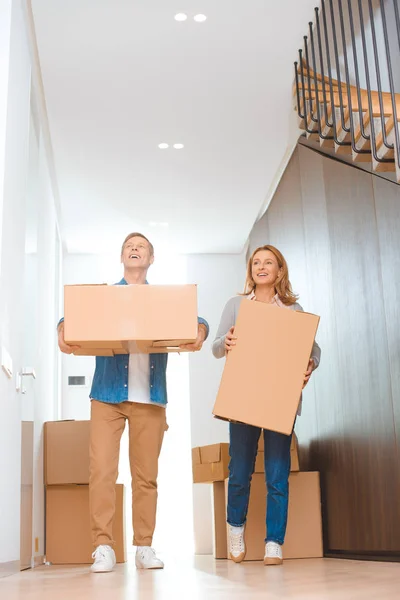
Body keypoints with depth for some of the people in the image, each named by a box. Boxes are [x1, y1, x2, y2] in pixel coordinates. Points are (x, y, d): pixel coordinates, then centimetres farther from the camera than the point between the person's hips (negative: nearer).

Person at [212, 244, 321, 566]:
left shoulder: (293, 309, 10)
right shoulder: (236, 305, 10)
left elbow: (313, 347, 3)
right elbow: (216, 347, 3)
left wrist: (310, 365, -19)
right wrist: (226, 343, -20)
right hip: (242, 397, 0)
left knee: (278, 475, -3)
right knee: (240, 471, 3)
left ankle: (274, 543, 7)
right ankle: (236, 526, 28)